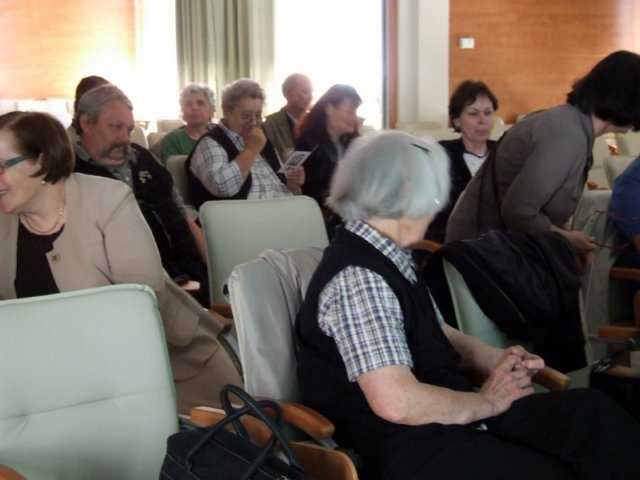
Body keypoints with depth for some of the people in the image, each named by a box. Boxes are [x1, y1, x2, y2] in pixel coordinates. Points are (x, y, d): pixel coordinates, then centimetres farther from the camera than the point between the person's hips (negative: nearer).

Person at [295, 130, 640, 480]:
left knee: (590, 411, -3)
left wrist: (495, 359, 1)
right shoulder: (358, 279, -22)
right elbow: (397, 403, -29)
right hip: (405, 447, -10)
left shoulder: (390, 258, 10)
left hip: (449, 415, 10)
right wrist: (488, 401, -13)